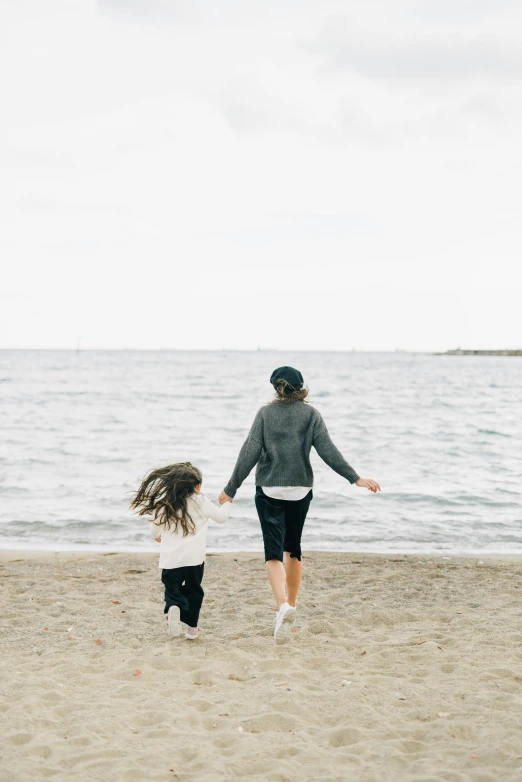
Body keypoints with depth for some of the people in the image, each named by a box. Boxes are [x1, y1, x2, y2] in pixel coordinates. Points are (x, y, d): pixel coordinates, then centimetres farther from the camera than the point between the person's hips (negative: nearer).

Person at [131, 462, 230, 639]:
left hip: (170, 559, 1)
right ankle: (191, 626, 15)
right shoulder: (201, 502, -3)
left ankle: (173, 607, -23)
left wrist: (158, 536, 39)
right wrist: (226, 503, 30)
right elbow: (221, 517, 9)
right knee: (193, 590, 15)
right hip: (194, 558, -1)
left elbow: (155, 529, 16)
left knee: (172, 590, 9)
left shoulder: (164, 505, 4)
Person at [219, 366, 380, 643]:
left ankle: (283, 605, -28)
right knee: (293, 548, 19)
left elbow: (250, 452, -5)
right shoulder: (311, 414, 1)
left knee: (273, 552, -6)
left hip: (269, 490, -2)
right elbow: (328, 451, -5)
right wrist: (355, 478, -2)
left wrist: (231, 488, -1)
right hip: (300, 490, 2)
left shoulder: (265, 413, -2)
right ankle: (290, 605, 28)